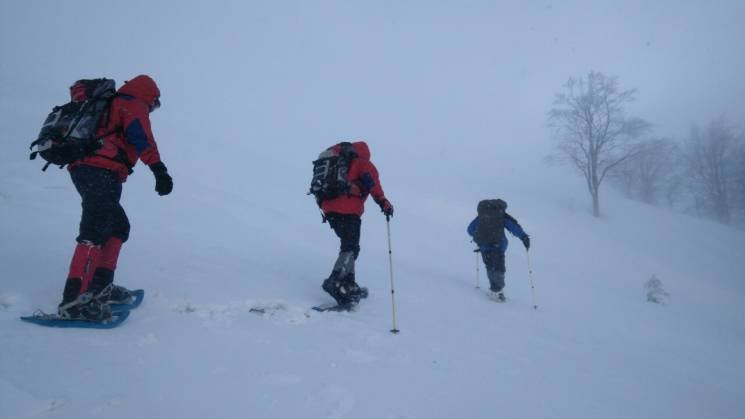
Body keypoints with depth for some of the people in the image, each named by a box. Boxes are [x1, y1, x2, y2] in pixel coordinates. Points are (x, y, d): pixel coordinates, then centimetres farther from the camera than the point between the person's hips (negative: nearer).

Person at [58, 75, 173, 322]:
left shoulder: (107, 104, 28)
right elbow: (142, 138, -16)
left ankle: (100, 287, 15)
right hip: (102, 172, -10)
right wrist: (158, 169, -28)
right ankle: (73, 300, -26)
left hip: (80, 169, 10)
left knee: (119, 227, 18)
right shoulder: (134, 106, 4)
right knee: (94, 232, -18)